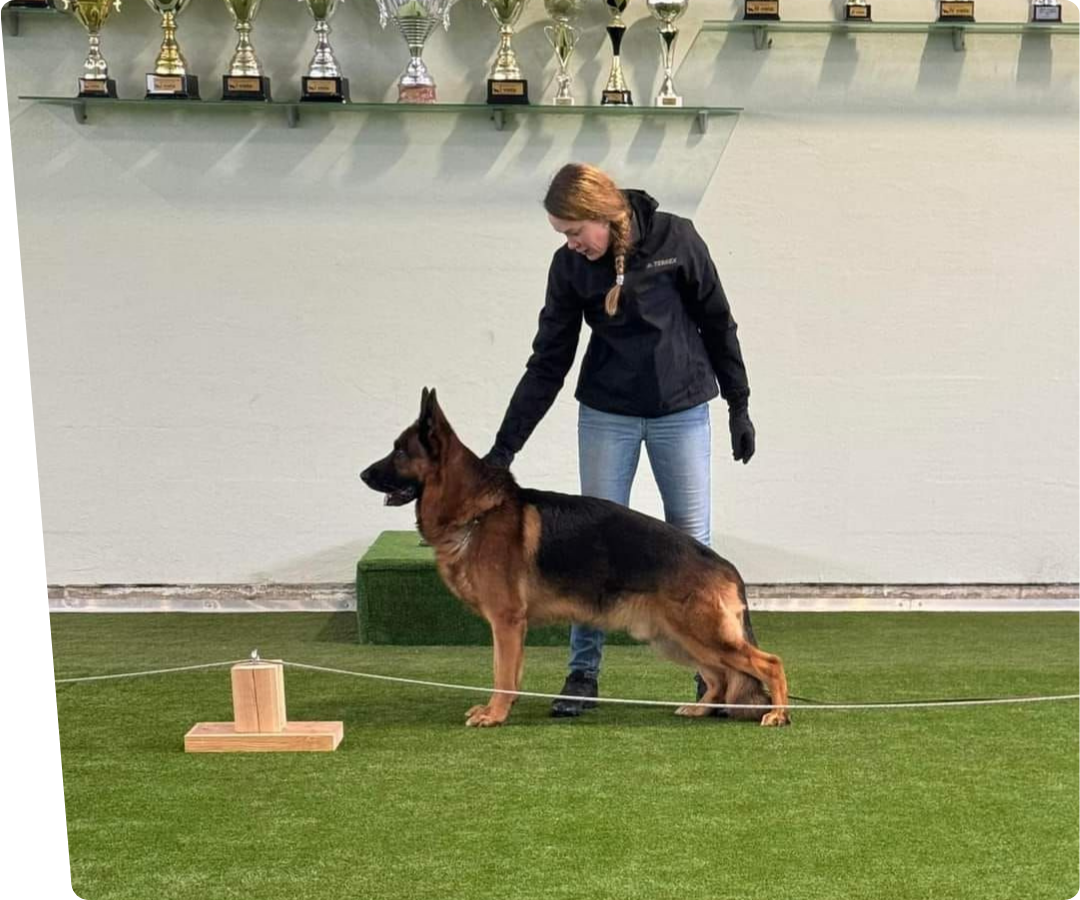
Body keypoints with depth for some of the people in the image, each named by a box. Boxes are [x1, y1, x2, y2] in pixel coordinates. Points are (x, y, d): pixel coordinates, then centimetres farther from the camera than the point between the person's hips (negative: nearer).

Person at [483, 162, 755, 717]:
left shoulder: (675, 240, -10)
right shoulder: (571, 266, -5)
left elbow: (717, 324, 0)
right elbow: (548, 362, -1)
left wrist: (739, 406, 3)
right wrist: (505, 446, -6)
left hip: (683, 412, -1)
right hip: (607, 416, 1)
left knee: (692, 542, 1)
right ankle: (583, 672, 10)